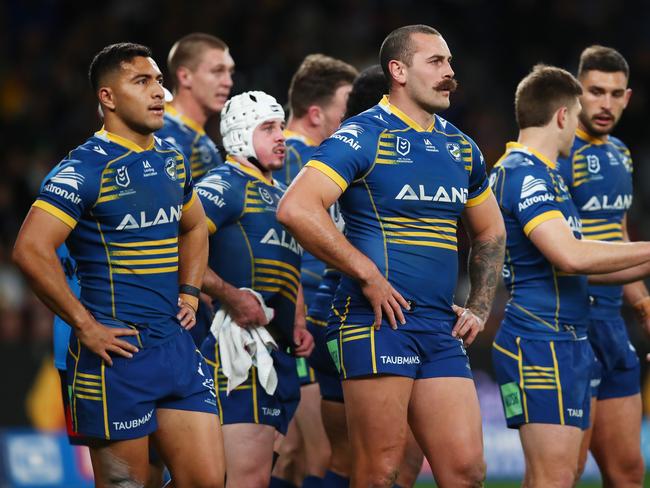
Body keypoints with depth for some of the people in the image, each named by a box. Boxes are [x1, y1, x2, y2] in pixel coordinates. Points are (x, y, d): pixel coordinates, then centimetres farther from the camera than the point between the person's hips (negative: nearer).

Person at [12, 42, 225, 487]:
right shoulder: (87, 168, -11)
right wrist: (86, 327, -17)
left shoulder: (172, 162, 12)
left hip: (176, 346, 7)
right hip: (119, 350, -7)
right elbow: (32, 250, -19)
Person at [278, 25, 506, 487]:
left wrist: (478, 308, 18)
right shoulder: (365, 136, -6)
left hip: (441, 329, 7)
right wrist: (368, 275, -18)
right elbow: (296, 208, -18)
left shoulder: (460, 148, 16)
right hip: (378, 322, -7)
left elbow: (490, 232, 31)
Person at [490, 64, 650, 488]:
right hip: (540, 344, -11)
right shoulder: (523, 173, -14)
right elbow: (571, 256, -25)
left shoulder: (543, 174, 19)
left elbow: (577, 267, 24)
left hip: (569, 342, 11)